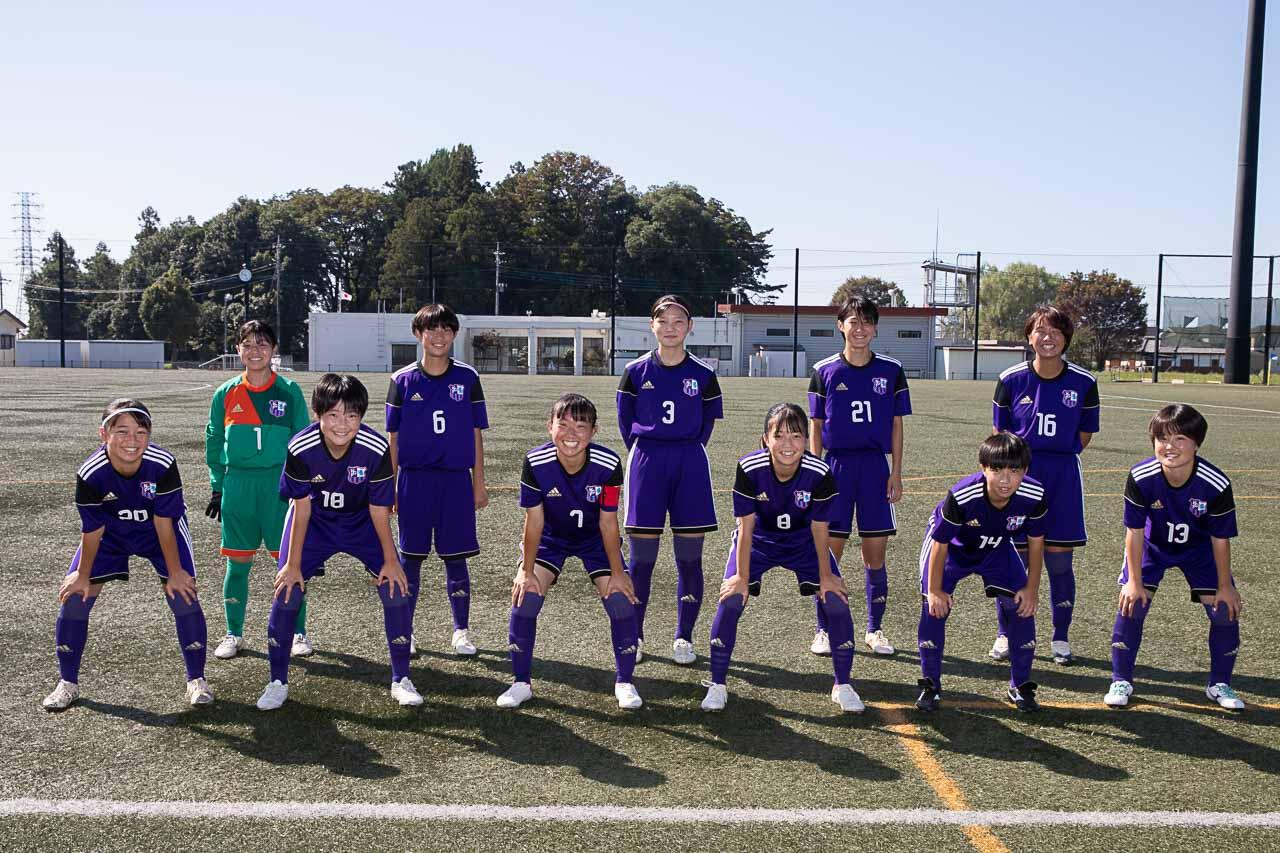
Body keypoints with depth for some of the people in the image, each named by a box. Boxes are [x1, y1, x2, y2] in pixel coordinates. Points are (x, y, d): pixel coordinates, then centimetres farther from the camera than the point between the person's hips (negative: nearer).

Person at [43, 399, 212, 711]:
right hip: (111, 531, 1)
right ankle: (67, 683, 17)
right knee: (74, 595, -3)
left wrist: (174, 572, -15)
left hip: (159, 529, -1)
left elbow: (164, 524, -23)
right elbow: (92, 532, -16)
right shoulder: (90, 474, -32)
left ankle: (196, 680, 4)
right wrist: (83, 575, -5)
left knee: (183, 593, -13)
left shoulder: (163, 464, -34)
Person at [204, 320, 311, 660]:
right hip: (237, 485, 2)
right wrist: (217, 486, 9)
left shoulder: (289, 392, 0)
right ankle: (234, 634, 21)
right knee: (237, 562, 7)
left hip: (280, 485, -1)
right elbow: (214, 442, 12)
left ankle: (298, 632, 15)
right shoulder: (225, 394, 5)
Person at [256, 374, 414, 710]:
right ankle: (278, 682, 12)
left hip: (362, 522, 0)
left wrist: (390, 561, -10)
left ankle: (401, 680, 8)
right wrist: (293, 564, -13)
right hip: (315, 522, 0)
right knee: (287, 590, -8)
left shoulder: (376, 449, -30)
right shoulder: (301, 449, -29)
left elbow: (379, 511, -18)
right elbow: (302, 508, -18)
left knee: (396, 588, -9)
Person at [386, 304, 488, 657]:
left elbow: (476, 435, 6)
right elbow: (392, 438, 6)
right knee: (411, 557, 4)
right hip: (414, 478, 0)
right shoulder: (402, 380, 2)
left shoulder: (467, 378, 3)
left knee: (455, 557, 5)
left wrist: (479, 484, 5)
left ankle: (461, 630, 19)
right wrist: (389, 487, 3)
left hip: (456, 479, 0)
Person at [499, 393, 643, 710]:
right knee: (524, 595, -15)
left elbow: (608, 522, -18)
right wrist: (527, 572, -14)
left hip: (595, 538, 0)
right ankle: (521, 683, 4)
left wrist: (617, 573, -13)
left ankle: (624, 683, 9)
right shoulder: (535, 462, -29)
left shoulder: (608, 464, -29)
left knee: (622, 598, -14)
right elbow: (534, 521, -18)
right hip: (550, 537, 0)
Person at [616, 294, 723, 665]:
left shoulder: (703, 374, 1)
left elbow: (708, 422, 11)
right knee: (641, 557, 2)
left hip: (690, 467, 1)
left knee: (689, 558, 3)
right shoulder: (636, 371, 1)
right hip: (645, 465, 0)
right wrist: (644, 454, 8)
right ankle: (634, 636, 15)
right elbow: (625, 420, 10)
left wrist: (687, 452, 9)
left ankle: (684, 638, 15)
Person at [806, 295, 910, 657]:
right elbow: (816, 425, 4)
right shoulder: (824, 371, 1)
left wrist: (896, 472, 1)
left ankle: (874, 630, 18)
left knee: (875, 554, 4)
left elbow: (896, 424, 6)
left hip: (876, 467, 1)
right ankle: (824, 630, 14)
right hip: (836, 465, -1)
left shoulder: (891, 370, 3)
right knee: (829, 552, 2)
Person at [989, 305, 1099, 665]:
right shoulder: (1011, 379, -3)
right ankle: (1004, 634, 19)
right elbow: (1000, 433, 7)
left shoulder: (1083, 383, -2)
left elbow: (1084, 434, 10)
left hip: (1063, 477, 0)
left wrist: (1058, 457, 4)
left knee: (1059, 560, 4)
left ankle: (1061, 638, 19)